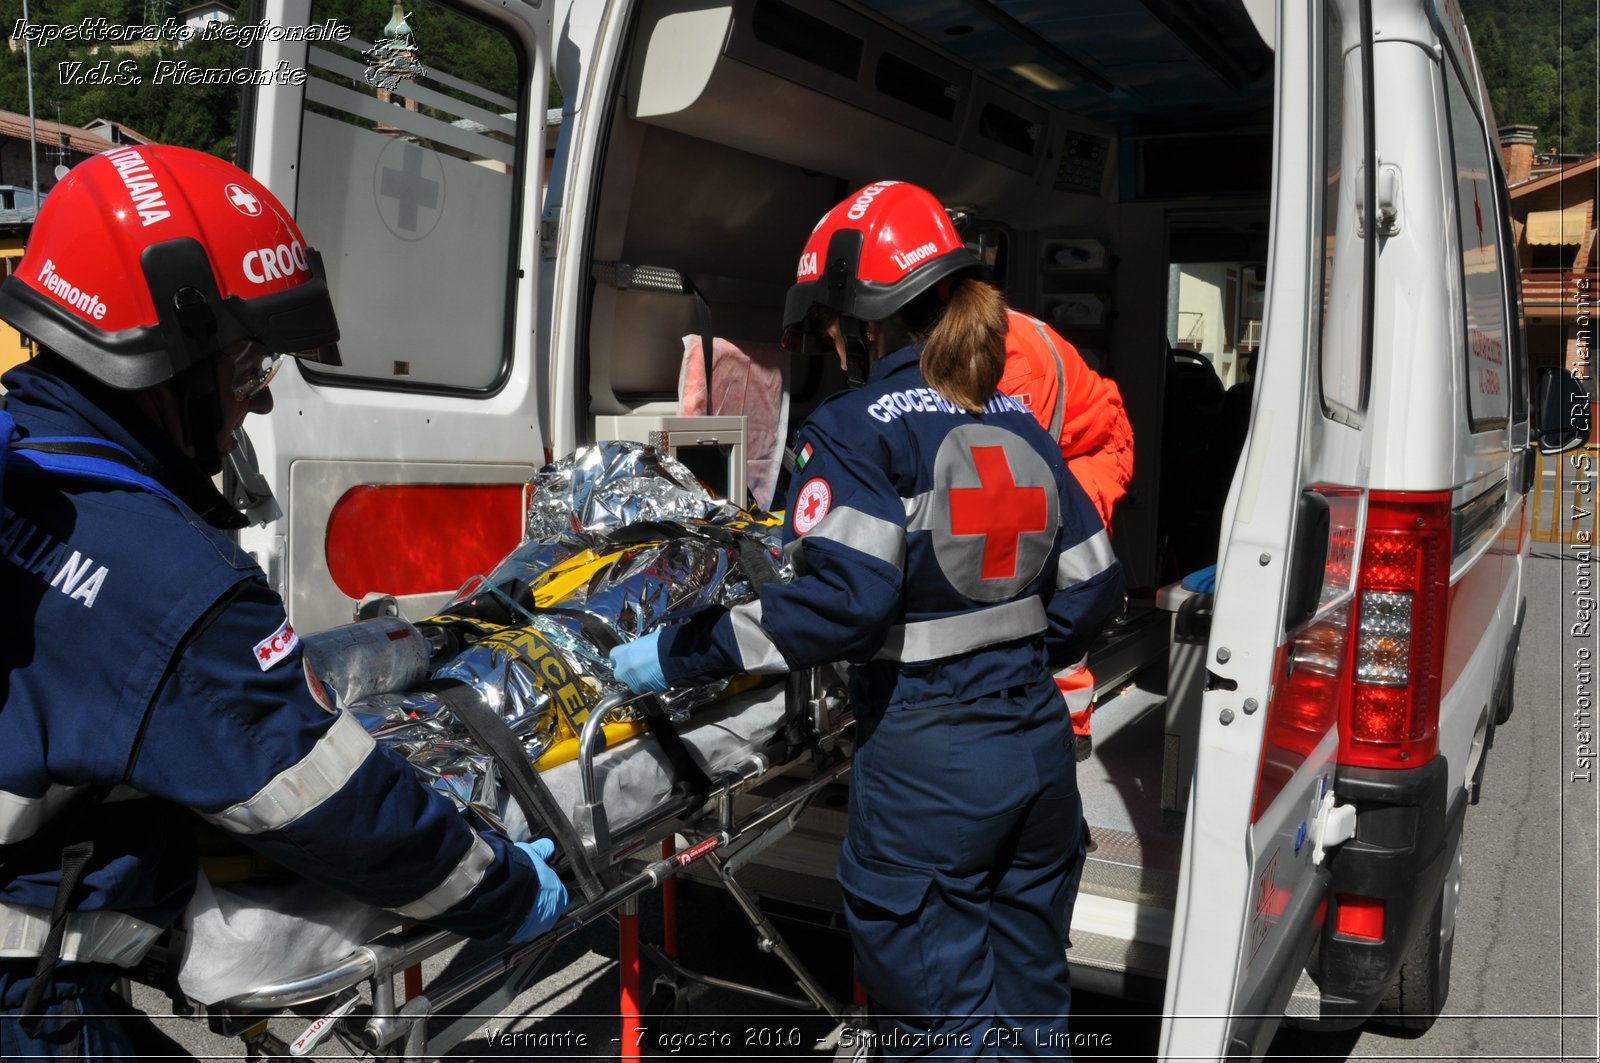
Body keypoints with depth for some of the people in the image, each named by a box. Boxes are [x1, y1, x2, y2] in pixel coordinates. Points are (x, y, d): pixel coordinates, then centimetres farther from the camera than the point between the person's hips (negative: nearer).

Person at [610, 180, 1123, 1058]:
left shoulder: (858, 430, -12)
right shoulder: (1014, 423, 9)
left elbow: (840, 598, -23)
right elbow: (1090, 585, 10)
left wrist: (679, 655, -17)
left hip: (927, 763, -7)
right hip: (1038, 742, 7)